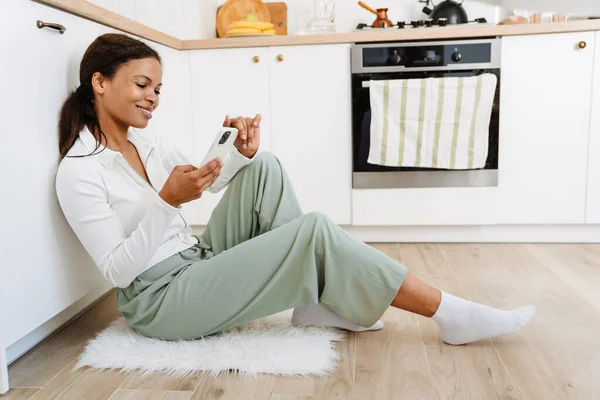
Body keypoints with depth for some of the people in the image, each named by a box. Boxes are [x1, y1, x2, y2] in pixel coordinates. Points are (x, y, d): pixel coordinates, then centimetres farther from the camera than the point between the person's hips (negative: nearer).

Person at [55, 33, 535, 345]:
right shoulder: (78, 172, -15)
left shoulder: (145, 142, 8)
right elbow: (118, 271, -18)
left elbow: (215, 181, 12)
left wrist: (241, 153, -10)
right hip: (160, 301, -8)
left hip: (200, 263, 8)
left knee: (262, 167, -9)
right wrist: (166, 202, -30)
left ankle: (315, 301, -9)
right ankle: (450, 314, -12)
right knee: (314, 231, -21)